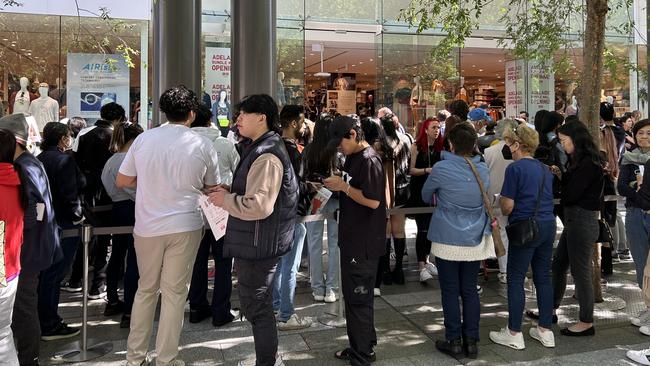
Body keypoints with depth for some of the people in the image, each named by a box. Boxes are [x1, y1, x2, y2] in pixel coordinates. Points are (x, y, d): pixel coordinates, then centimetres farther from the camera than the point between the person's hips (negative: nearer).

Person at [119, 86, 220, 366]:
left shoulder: (144, 139, -1)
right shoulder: (202, 146, -4)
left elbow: (122, 181, 5)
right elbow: (212, 188, 7)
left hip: (147, 227, 2)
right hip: (185, 226, -2)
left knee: (146, 289, 17)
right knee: (174, 293, 7)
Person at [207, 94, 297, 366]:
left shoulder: (266, 157, -21)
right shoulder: (259, 149, 14)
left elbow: (259, 205, -29)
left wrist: (225, 200, -15)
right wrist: (231, 192, 7)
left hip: (258, 245, -11)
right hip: (254, 243, 11)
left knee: (257, 308, 2)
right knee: (256, 305, 21)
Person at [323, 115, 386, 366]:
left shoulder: (369, 160, -17)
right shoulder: (352, 158, 12)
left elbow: (373, 201, -24)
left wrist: (343, 186, -19)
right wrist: (337, 186, 5)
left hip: (364, 242, -10)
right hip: (351, 239, 10)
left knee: (359, 298, 0)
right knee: (352, 295, 18)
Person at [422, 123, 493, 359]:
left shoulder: (441, 168, -13)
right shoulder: (483, 170, 1)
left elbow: (425, 196, 4)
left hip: (448, 240, -4)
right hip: (475, 241, 4)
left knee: (450, 291, 6)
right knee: (470, 290, 12)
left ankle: (454, 341, 14)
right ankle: (471, 341, 19)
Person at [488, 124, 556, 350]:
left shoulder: (515, 168, -11)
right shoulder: (545, 169, 12)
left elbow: (507, 207, -14)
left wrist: (501, 203, 8)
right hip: (548, 225, 8)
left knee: (515, 281, 2)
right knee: (543, 278, 14)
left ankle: (514, 334, 10)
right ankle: (545, 331, 22)